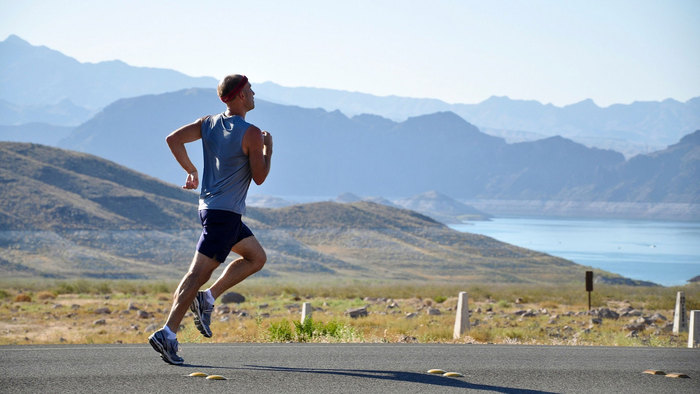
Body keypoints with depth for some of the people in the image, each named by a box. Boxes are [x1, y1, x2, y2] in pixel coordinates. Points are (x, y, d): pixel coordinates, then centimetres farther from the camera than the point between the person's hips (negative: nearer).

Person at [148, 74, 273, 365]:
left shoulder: (209, 123, 8)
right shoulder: (251, 134, -13)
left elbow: (173, 139, 3)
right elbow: (259, 178, -9)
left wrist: (190, 170, 12)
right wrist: (268, 148, 5)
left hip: (210, 206, 9)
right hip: (225, 212, -9)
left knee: (257, 257, 20)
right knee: (199, 272, -10)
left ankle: (207, 298, 10)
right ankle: (168, 334, -14)